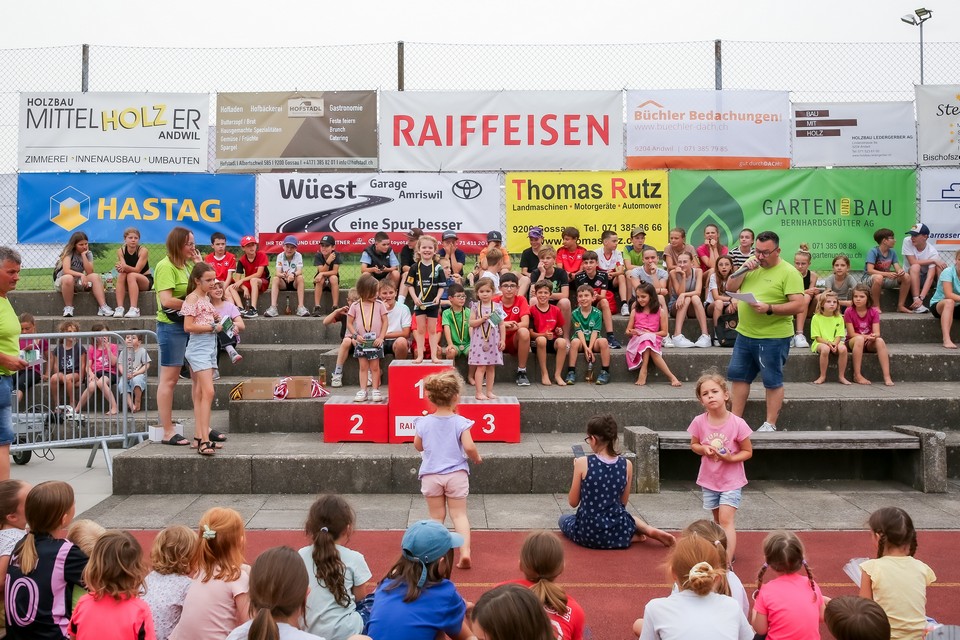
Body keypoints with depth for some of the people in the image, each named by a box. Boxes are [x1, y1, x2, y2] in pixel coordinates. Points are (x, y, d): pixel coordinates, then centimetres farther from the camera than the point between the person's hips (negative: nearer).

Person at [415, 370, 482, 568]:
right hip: (456, 474, -1)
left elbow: (418, 446, 8)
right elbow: (469, 448, -19)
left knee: (437, 517, 13)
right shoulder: (461, 422, -13)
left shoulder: (424, 422, -5)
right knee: (459, 514, 7)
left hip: (431, 475, 2)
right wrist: (477, 458, 1)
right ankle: (465, 551, -5)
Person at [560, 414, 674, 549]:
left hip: (588, 533, -6)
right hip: (618, 532, 6)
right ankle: (650, 531, 11)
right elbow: (623, 503, 6)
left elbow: (573, 502, -5)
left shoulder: (582, 463, -16)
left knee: (564, 518, 31)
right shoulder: (627, 464, -6)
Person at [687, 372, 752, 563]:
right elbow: (693, 445, 5)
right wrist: (704, 449, -17)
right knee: (718, 520, 19)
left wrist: (731, 458, -25)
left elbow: (748, 452, -8)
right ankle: (729, 550, 41)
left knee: (726, 519, -14)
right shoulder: (699, 422, -12)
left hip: (732, 480, -4)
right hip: (709, 480, 4)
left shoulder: (737, 423, -19)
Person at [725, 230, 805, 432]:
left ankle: (770, 425, 13)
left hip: (773, 337, -7)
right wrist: (743, 270, -7)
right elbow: (730, 288, 7)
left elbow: (798, 305, -18)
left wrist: (769, 308, -28)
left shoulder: (789, 272, -11)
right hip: (745, 334, 7)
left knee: (773, 382, 4)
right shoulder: (751, 266, 10)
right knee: (739, 376, 12)